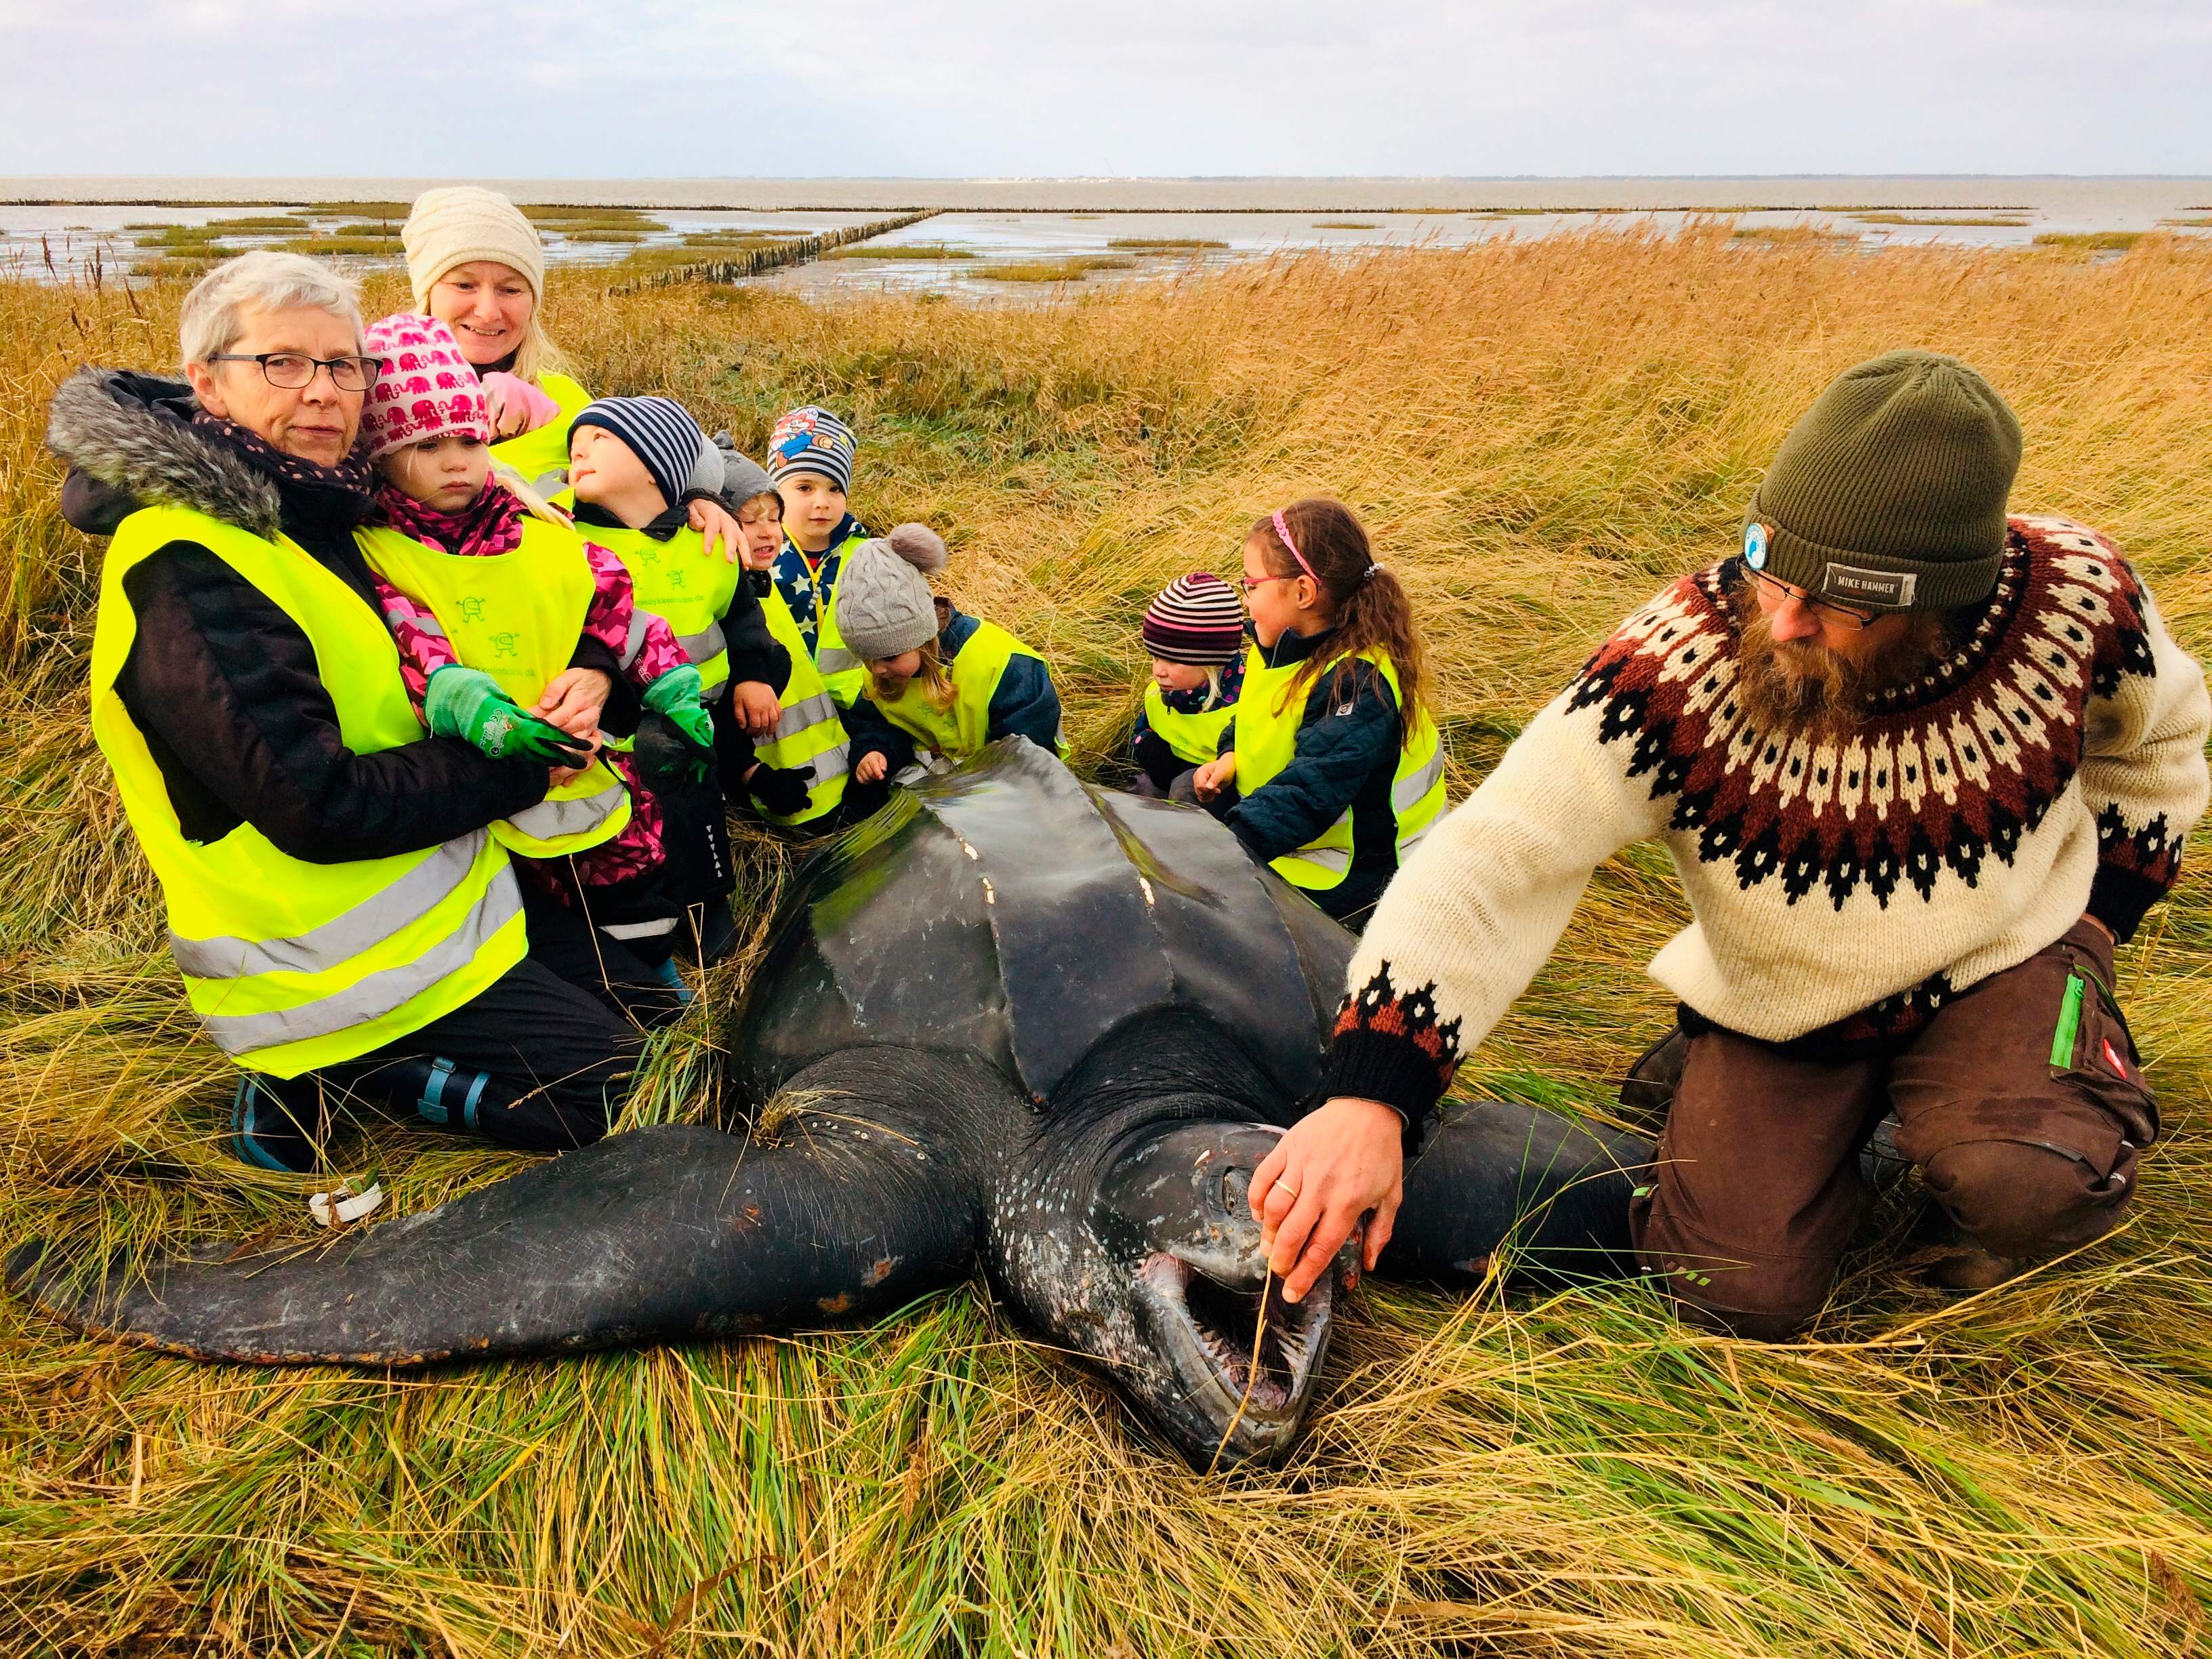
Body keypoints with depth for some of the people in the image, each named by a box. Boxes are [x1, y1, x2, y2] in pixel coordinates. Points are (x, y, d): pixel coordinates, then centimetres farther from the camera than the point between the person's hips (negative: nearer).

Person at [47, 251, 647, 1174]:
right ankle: (322, 1081, 0)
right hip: (338, 971, -9)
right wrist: (528, 760, -20)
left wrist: (582, 669, -10)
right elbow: (320, 806, -28)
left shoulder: (313, 512, 6)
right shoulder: (188, 572, -22)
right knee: (617, 1084, -8)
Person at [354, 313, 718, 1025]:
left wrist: (680, 701, -1)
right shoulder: (374, 554, -3)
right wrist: (497, 722, -35)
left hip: (600, 799, 5)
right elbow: (417, 661, -18)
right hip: (489, 823, -5)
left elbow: (623, 615, 10)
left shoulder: (541, 533, 10)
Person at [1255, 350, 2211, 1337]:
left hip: (1999, 960, 1)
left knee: (2030, 1183, -29)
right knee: (1735, 1292, -10)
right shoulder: (1677, 666, -30)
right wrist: (1369, 1091, -46)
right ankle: (1711, 1068, 18)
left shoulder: (2077, 594, -21)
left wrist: (2099, 910, 1)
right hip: (1775, 1001, 0)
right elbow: (1496, 860, -36)